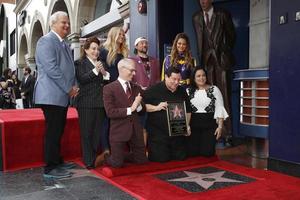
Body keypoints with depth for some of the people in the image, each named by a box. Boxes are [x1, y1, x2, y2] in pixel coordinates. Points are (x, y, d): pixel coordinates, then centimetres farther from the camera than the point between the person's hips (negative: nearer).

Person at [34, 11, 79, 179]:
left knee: (59, 131, 14)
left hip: (62, 96, 9)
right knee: (53, 132, -6)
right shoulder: (46, 41, -10)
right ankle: (50, 169, 1)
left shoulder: (65, 45, 19)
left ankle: (57, 161, 25)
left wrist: (73, 87, 5)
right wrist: (69, 89, -16)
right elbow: (51, 68, -19)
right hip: (52, 95, -9)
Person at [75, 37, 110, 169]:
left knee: (98, 132, 7)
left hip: (100, 102, 5)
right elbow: (82, 79, -11)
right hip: (86, 103, -5)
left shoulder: (101, 64, 20)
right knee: (87, 132, -1)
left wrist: (104, 73, -3)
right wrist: (95, 71, -18)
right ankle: (88, 161, 5)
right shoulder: (80, 63, 3)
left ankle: (96, 158, 17)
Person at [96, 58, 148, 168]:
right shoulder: (109, 88, -7)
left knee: (142, 160, 11)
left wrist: (138, 106, -13)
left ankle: (120, 156, 35)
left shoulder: (137, 88, 11)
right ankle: (105, 157, 31)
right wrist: (130, 109, -19)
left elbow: (143, 110, 9)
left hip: (136, 130, 6)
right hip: (119, 130, -5)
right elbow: (110, 112, -15)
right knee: (117, 164, -1)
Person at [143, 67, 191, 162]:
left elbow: (188, 110, 19)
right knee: (161, 159, -4)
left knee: (181, 158, 8)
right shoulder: (154, 90, -7)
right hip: (158, 135, -5)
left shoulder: (182, 91, 10)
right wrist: (156, 108, -21)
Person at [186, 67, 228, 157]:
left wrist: (220, 126, -5)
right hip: (193, 124, 1)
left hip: (209, 124, -1)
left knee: (207, 152, -5)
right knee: (192, 152, -3)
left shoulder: (214, 89, 2)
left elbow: (220, 108, 1)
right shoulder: (188, 91, 6)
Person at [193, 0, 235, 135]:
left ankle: (227, 131, -4)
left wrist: (226, 52, 11)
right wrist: (202, 57, 10)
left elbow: (231, 35, 9)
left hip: (222, 58, -3)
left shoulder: (223, 14, 1)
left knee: (224, 94, -7)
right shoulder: (196, 18, 12)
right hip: (207, 59, 3)